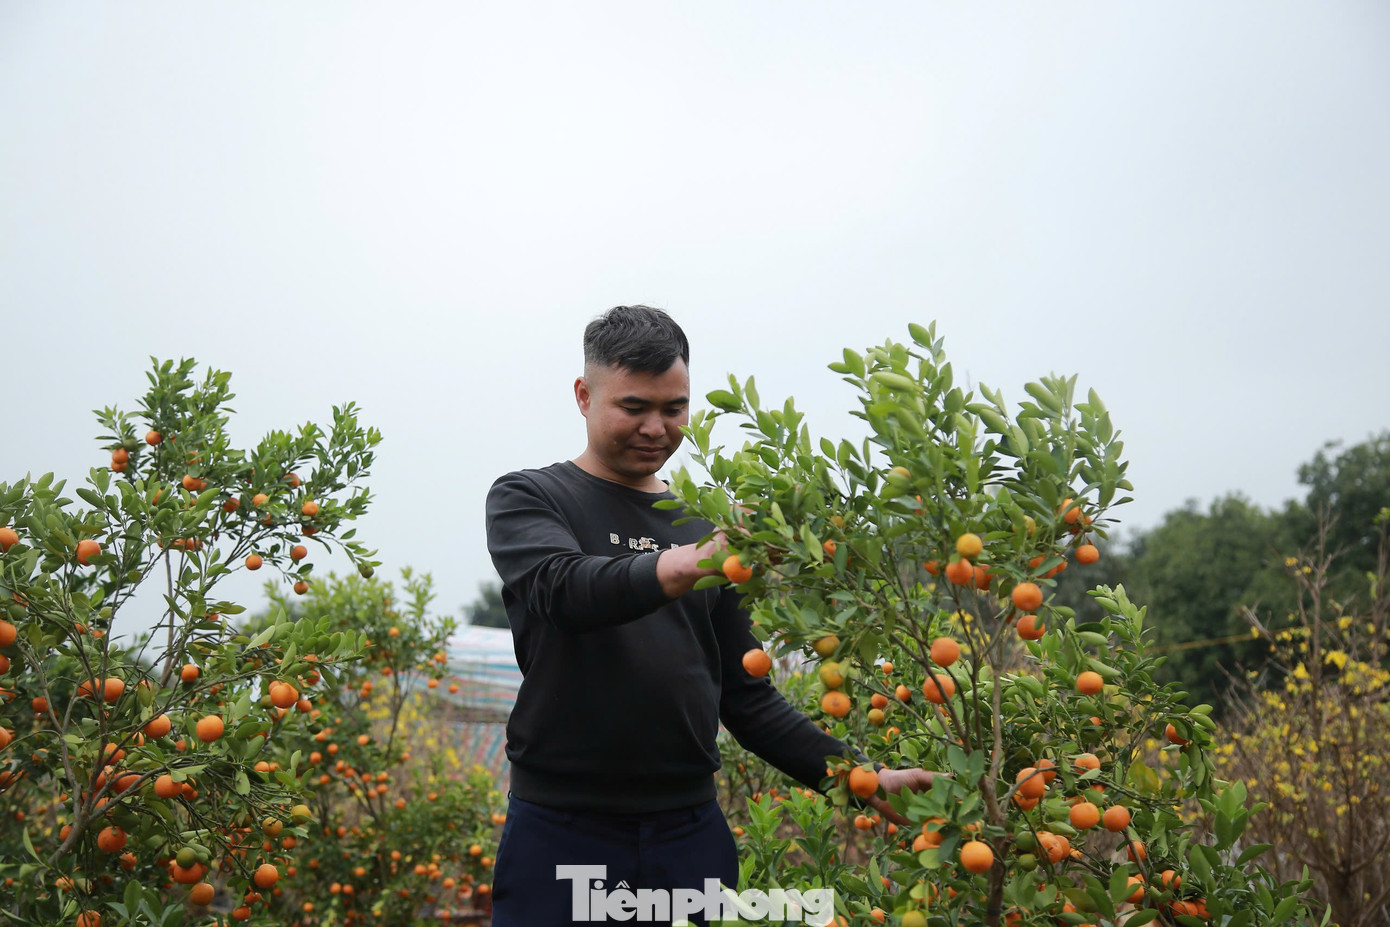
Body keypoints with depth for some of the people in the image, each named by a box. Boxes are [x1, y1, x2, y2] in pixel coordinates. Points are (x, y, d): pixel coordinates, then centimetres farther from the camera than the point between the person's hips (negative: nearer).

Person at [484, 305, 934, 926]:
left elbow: (745, 695, 13)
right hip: (561, 831, -3)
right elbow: (563, 587, -19)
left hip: (691, 831, 3)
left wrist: (855, 774, 2)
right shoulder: (527, 500, 2)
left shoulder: (706, 529, 12)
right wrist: (672, 569, -36)